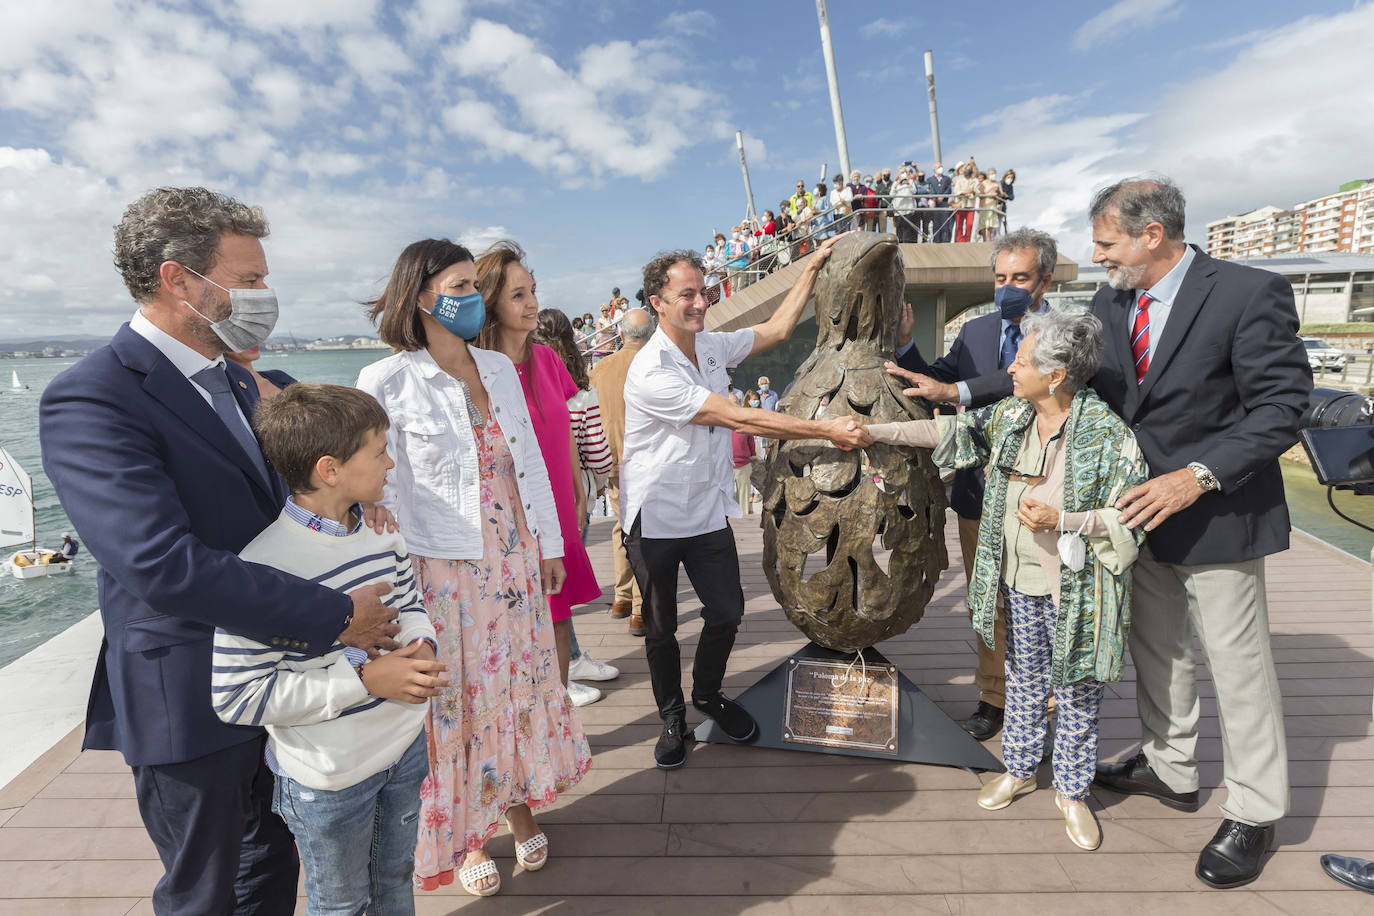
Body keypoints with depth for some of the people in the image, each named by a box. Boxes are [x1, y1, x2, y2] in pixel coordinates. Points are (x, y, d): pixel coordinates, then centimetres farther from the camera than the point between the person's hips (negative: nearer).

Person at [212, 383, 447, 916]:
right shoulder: (266, 566, -28)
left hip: (405, 747, 6)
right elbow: (235, 697, -26)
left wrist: (420, 645, -12)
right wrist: (365, 680, -28)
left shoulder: (381, 530, -6)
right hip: (330, 777, -6)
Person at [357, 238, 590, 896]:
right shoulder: (386, 382, -10)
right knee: (459, 697, 10)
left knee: (520, 681, 15)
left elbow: (530, 461, 9)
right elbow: (374, 488, -9)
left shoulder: (499, 367, 5)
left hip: (515, 557, 5)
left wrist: (550, 543, 11)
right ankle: (467, 834, 32)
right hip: (444, 568, -4)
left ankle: (518, 803, 38)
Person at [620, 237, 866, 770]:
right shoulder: (651, 372, -24)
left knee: (727, 613, 7)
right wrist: (824, 430, -23)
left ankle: (707, 694, 35)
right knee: (661, 627, 10)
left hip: (707, 510, 6)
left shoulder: (711, 347, 2)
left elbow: (775, 330, 12)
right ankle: (672, 716, 33)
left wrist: (811, 268, 7)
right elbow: (737, 418, -26)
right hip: (655, 517, -6)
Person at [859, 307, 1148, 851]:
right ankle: (1020, 770, 40)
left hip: (1076, 589, -4)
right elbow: (946, 432, 6)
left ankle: (1072, 792, 33)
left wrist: (1062, 521, -25)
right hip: (1020, 582, 5)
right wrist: (873, 432, 4)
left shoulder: (1108, 433, -16)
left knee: (1076, 694, 12)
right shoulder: (1009, 417, 0)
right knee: (1024, 681, 20)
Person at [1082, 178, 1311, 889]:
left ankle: (1254, 814, 27)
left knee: (1238, 664, 7)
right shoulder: (1108, 304, 3)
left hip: (1217, 514, -6)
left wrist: (1198, 476, -26)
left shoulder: (1250, 292, -15)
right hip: (1141, 510, 6)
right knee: (1154, 650, 19)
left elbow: (1283, 405, -17)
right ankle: (1170, 769, 40)